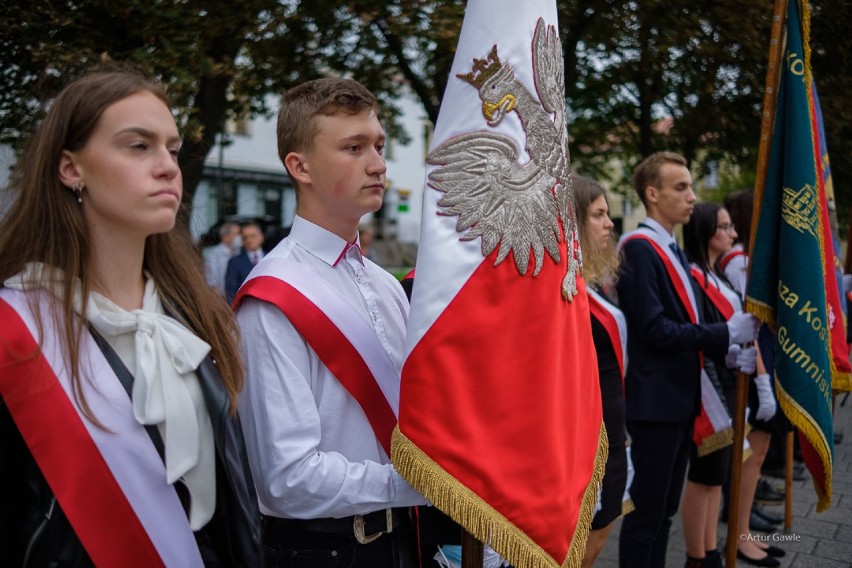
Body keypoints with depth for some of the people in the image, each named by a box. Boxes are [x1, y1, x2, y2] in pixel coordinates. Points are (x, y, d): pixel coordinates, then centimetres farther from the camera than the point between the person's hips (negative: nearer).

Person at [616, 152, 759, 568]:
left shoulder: (674, 251, 16)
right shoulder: (639, 248, -14)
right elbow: (653, 329, -21)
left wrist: (729, 347, 2)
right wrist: (726, 334, -16)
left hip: (681, 397, 9)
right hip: (655, 400, -9)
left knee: (664, 509, 17)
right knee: (646, 511, 0)